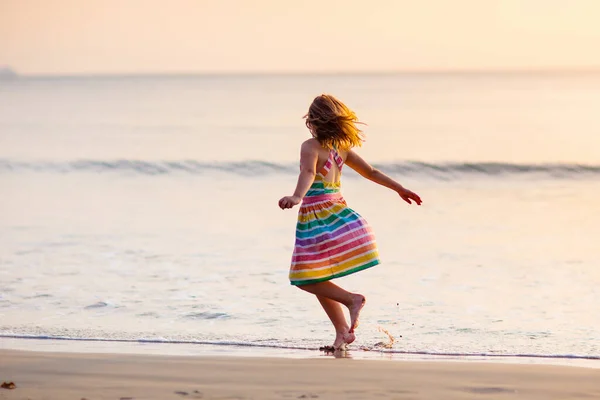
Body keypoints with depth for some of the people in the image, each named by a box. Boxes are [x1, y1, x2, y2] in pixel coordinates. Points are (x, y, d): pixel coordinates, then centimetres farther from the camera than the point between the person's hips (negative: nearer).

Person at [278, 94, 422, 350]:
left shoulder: (311, 146, -12)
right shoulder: (342, 148, 8)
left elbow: (308, 173, -32)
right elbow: (371, 172, 17)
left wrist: (296, 197, -49)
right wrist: (399, 189, 29)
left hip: (316, 217, -8)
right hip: (337, 211, 8)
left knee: (306, 279, -1)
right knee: (319, 280, 15)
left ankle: (351, 299, -15)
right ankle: (343, 332, 11)